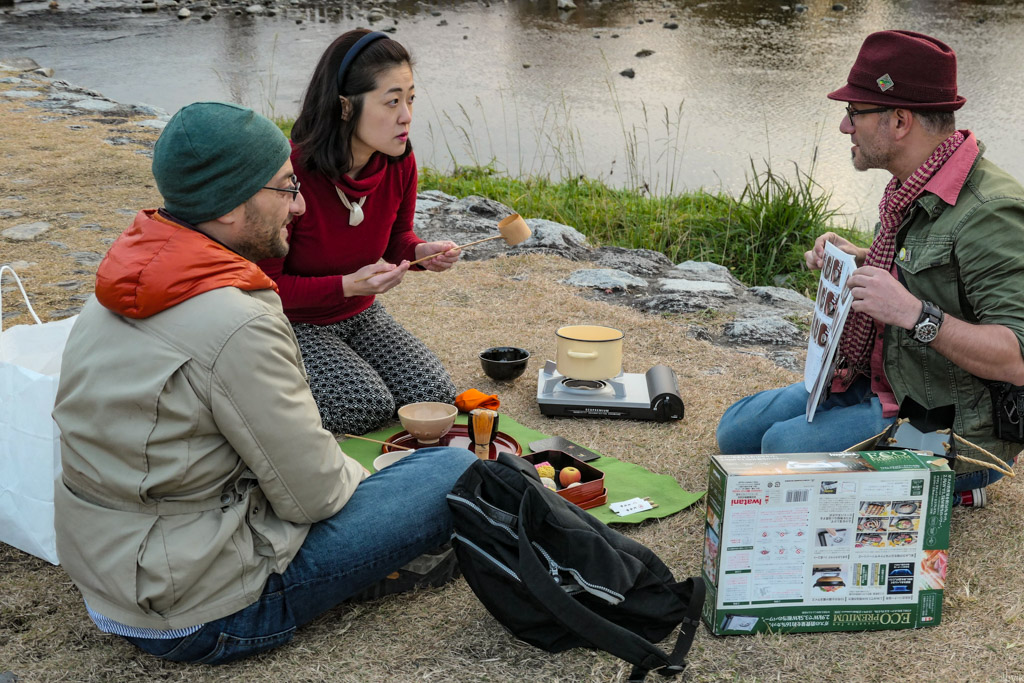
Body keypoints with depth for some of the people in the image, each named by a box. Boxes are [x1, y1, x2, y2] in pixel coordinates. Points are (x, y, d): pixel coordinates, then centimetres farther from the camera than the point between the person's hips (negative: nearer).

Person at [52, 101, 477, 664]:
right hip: (201, 619, -9)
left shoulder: (118, 290, 2)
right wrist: (354, 475, 3)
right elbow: (314, 494, -18)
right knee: (455, 471, -5)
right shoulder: (238, 326, -27)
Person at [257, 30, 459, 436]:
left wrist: (421, 252, -15)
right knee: (368, 406, -24)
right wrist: (347, 285, -32)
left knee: (435, 398, -10)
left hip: (360, 315, 6)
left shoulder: (400, 163, -11)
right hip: (293, 323, -6)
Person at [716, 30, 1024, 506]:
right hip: (879, 382, 10)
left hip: (952, 424, -10)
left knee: (785, 448, -26)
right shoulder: (915, 189, 6)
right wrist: (858, 262, 5)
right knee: (737, 431, 10)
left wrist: (916, 314, -39)